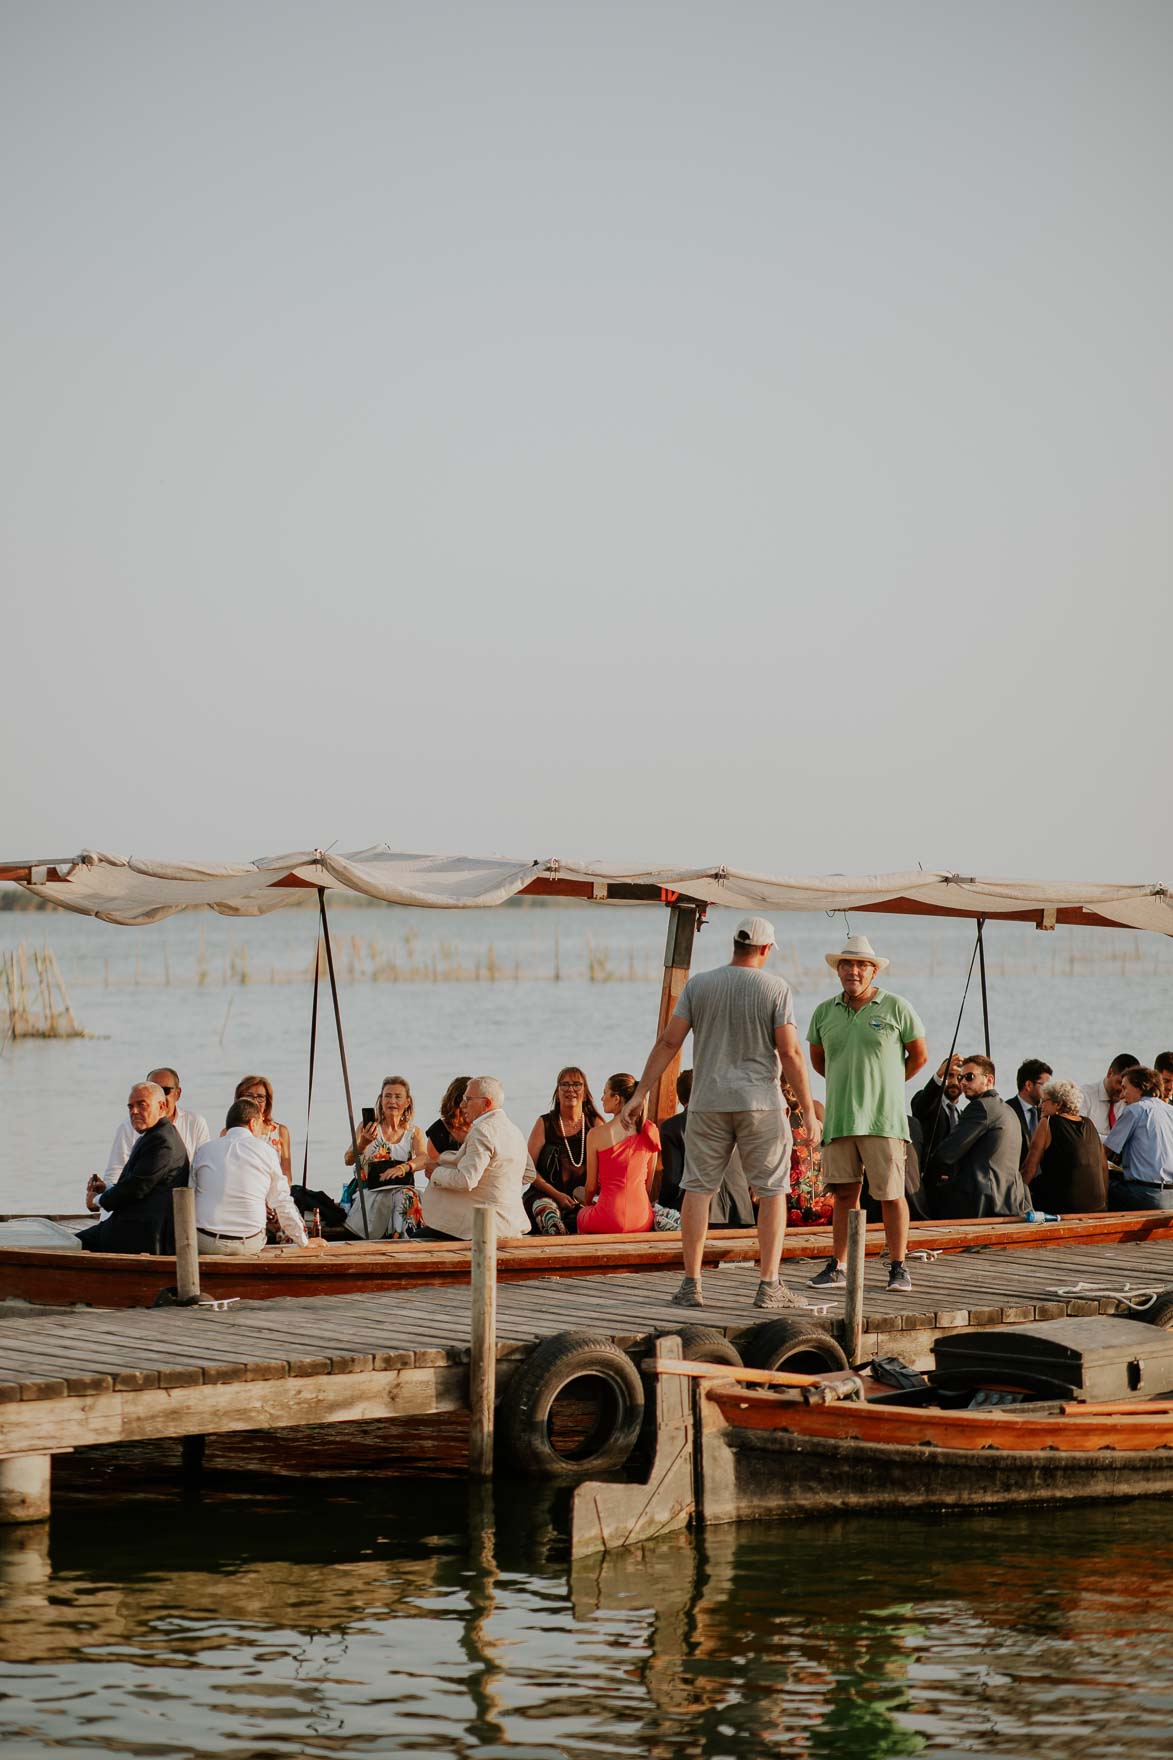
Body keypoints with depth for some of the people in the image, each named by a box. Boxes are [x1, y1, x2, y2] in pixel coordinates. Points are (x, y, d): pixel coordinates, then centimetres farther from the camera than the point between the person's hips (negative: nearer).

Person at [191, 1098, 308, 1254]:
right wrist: (302, 1241, 19)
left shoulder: (203, 1150, 7)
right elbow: (282, 1202, 8)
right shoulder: (266, 1151, 2)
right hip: (250, 1245, 0)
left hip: (205, 1244, 0)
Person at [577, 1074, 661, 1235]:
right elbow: (649, 1184, 8)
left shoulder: (596, 1134, -8)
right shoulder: (651, 1132, -1)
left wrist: (587, 1204, 24)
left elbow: (591, 1186, 2)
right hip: (642, 1222, 3)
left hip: (608, 1221, -3)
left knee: (581, 1215, 31)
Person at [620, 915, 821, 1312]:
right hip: (760, 1102, -2)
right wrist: (809, 1112, -5)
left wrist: (640, 1093, 4)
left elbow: (669, 1041, -1)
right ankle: (769, 1285, 0)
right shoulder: (775, 988, -4)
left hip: (708, 1104, 2)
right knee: (772, 1191, 5)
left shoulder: (699, 985, 3)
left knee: (698, 1189, 7)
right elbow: (790, 1053, -9)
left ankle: (691, 1285, 5)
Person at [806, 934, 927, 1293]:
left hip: (883, 1118, -3)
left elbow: (919, 1056, 8)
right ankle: (838, 1266, 10)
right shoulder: (825, 1012, 10)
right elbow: (817, 1059, 23)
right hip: (839, 1118, 3)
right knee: (845, 1193, 6)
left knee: (891, 1194, -3)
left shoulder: (896, 1008, -1)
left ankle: (898, 1267, 3)